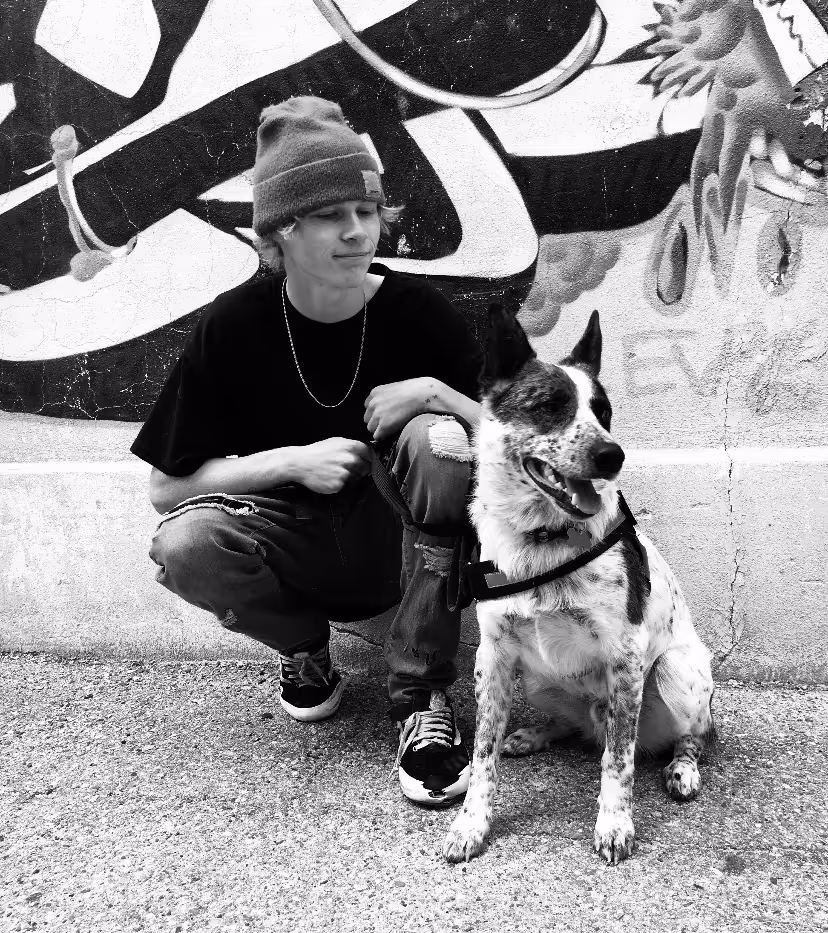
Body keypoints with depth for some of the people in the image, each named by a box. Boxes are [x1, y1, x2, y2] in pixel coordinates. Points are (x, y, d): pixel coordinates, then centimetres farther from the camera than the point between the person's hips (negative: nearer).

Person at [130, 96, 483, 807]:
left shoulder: (416, 310, -11)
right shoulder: (234, 326, -11)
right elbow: (167, 488, -7)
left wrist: (436, 392, -25)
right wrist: (291, 461, -20)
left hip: (398, 546, 0)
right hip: (294, 552, 0)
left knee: (438, 437, -29)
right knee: (184, 544, -29)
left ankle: (422, 698, -16)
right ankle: (304, 645, 5)